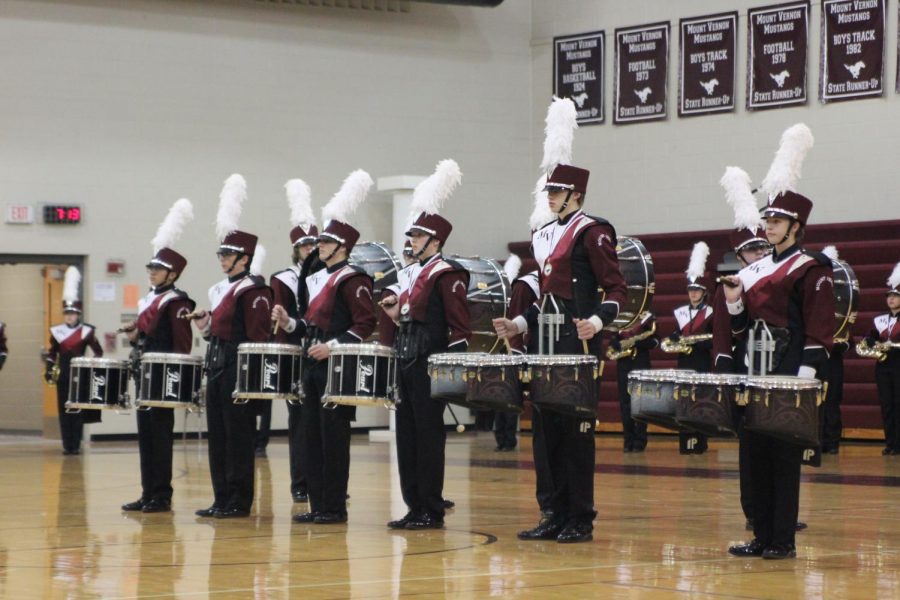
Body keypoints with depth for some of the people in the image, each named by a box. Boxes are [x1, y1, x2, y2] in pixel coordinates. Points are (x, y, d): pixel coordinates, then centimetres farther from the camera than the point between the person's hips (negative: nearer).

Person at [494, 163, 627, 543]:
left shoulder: (591, 232, -7)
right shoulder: (545, 236, 17)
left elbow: (616, 289, -10)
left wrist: (596, 322, -26)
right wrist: (519, 324, 15)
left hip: (578, 343, -8)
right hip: (548, 342, 8)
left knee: (576, 430, -5)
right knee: (550, 430, 9)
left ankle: (581, 520, 0)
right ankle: (559, 515, 14)